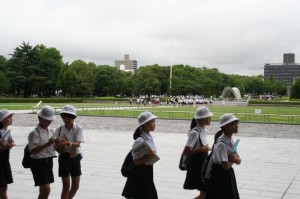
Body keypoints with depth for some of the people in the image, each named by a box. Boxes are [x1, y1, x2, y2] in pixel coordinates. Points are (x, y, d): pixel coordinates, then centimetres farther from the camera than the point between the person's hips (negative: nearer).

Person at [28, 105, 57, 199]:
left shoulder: (51, 131, 9)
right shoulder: (34, 133, -13)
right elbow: (33, 151, -21)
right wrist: (47, 144, -28)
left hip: (49, 161, 7)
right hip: (38, 162, -7)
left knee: (44, 190, 14)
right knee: (46, 190, -12)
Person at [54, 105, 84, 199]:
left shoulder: (78, 129, -4)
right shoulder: (59, 130, -3)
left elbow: (78, 144, -17)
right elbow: (56, 146, -2)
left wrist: (68, 143, -36)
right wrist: (59, 147, -25)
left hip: (75, 157, 1)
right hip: (64, 158, -1)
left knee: (75, 186, 8)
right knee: (66, 186, -2)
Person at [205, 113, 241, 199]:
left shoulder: (230, 140, 3)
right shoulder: (221, 143, -24)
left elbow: (238, 161, 3)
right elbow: (225, 165, -25)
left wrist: (234, 158, -19)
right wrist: (233, 160, -6)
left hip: (228, 174, 9)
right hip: (220, 176, -9)